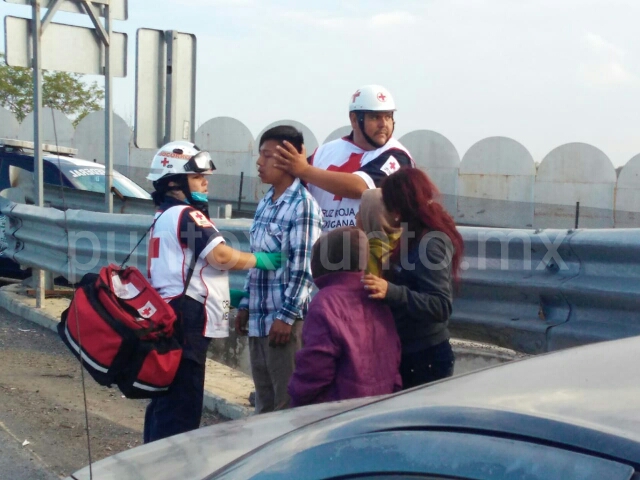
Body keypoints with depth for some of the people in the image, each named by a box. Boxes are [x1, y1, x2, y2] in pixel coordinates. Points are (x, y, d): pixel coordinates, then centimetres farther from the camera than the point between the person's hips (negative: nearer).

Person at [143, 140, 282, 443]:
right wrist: (264, 260, -8)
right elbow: (221, 256, -22)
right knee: (182, 403, -8)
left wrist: (227, 295, 19)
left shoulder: (165, 216, 22)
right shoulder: (186, 215, -11)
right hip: (186, 318, -11)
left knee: (166, 398, 17)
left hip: (168, 315, 11)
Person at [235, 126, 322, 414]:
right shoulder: (265, 203, 14)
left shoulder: (302, 205, -11)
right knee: (263, 401, 16)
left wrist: (286, 316, -18)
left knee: (287, 402, -1)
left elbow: (304, 267, -16)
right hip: (258, 318, 8)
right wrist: (245, 306, 17)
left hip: (284, 319, -8)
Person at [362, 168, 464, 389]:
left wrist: (391, 292, -35)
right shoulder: (420, 237, 11)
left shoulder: (430, 243, -17)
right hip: (412, 353, 9)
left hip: (425, 357, -9)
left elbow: (441, 306, -25)